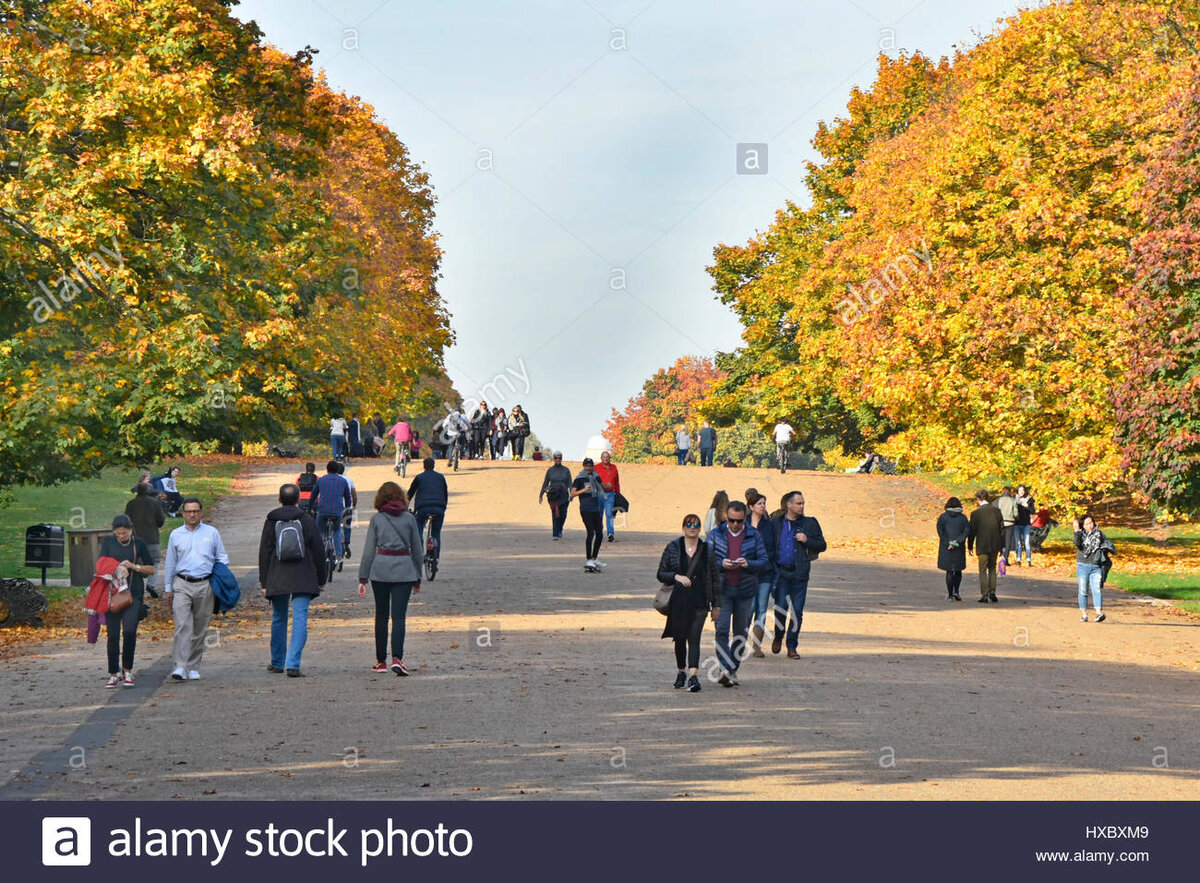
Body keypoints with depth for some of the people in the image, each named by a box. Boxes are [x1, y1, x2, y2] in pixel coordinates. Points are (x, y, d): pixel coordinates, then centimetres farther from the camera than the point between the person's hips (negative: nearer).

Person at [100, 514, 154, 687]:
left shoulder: (139, 543, 5)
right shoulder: (108, 542, 7)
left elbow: (151, 569, 8)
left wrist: (133, 566, -8)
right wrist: (118, 568, -22)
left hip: (134, 593, -1)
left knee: (129, 631, -15)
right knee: (113, 635, 0)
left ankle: (127, 670, 2)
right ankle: (114, 674, 10)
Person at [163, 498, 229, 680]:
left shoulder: (212, 533, 9)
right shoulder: (176, 535, 11)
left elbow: (222, 558, 14)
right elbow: (170, 563, 15)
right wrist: (168, 588, 12)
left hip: (205, 585, 1)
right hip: (182, 585, -1)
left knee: (200, 629, 4)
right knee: (182, 626, -14)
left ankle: (194, 667, 12)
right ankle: (180, 666, -20)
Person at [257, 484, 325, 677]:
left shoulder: (271, 522, 3)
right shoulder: (307, 520, 2)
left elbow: (264, 554, 3)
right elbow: (319, 551, 3)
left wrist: (264, 582, 6)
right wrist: (320, 579, 12)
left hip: (277, 580, 2)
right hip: (303, 580, -1)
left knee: (279, 619, 15)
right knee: (300, 619, -5)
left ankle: (277, 663, 27)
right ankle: (293, 665, -16)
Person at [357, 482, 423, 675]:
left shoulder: (376, 519, 2)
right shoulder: (409, 518, 4)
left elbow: (369, 550, 1)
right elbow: (417, 550, 8)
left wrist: (362, 578, 4)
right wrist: (418, 578, 16)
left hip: (380, 568, 0)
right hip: (404, 568, 0)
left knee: (381, 616, 12)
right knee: (399, 616, -3)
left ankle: (380, 661, 18)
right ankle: (397, 658, -20)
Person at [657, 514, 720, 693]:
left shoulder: (708, 551, 5)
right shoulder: (672, 548, 4)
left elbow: (715, 579, 9)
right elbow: (661, 574, 5)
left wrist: (715, 605, 7)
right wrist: (676, 577, -15)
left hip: (699, 602, -1)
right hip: (677, 602, 1)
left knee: (694, 639, -13)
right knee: (680, 639, 11)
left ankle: (693, 677, -21)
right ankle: (681, 672, 30)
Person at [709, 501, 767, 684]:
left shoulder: (754, 536, 5)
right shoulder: (716, 535, 4)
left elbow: (763, 560, 3)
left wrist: (748, 564, -16)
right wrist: (721, 564, -17)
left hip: (745, 591, 2)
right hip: (722, 590, -1)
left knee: (741, 632, 7)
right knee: (722, 629, -13)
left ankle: (733, 670, 17)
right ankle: (725, 669, -17)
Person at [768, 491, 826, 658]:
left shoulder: (810, 523, 6)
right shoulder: (776, 523, 7)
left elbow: (822, 545, 9)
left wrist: (807, 540, -10)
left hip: (799, 573, 0)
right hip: (781, 571, 0)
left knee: (797, 611, 0)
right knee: (780, 608, -6)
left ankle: (792, 647, 9)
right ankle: (778, 637, 22)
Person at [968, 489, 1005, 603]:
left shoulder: (976, 513, -10)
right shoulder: (996, 511, 1)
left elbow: (972, 531, -5)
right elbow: (1002, 529, 5)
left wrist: (970, 547, 6)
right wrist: (1003, 546, 11)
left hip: (982, 546, -4)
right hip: (995, 545, 4)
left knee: (983, 570, 5)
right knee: (992, 568, 19)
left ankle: (984, 595, 3)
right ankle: (992, 592, 10)